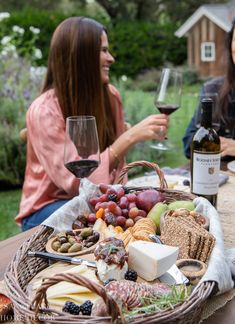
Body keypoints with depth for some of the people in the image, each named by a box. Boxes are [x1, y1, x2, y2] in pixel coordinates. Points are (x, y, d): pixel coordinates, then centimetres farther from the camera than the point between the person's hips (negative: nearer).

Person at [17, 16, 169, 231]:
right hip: (48, 208, -5)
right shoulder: (44, 110, -21)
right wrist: (130, 137, -34)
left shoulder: (110, 95, -4)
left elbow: (115, 162, 7)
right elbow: (77, 182, -27)